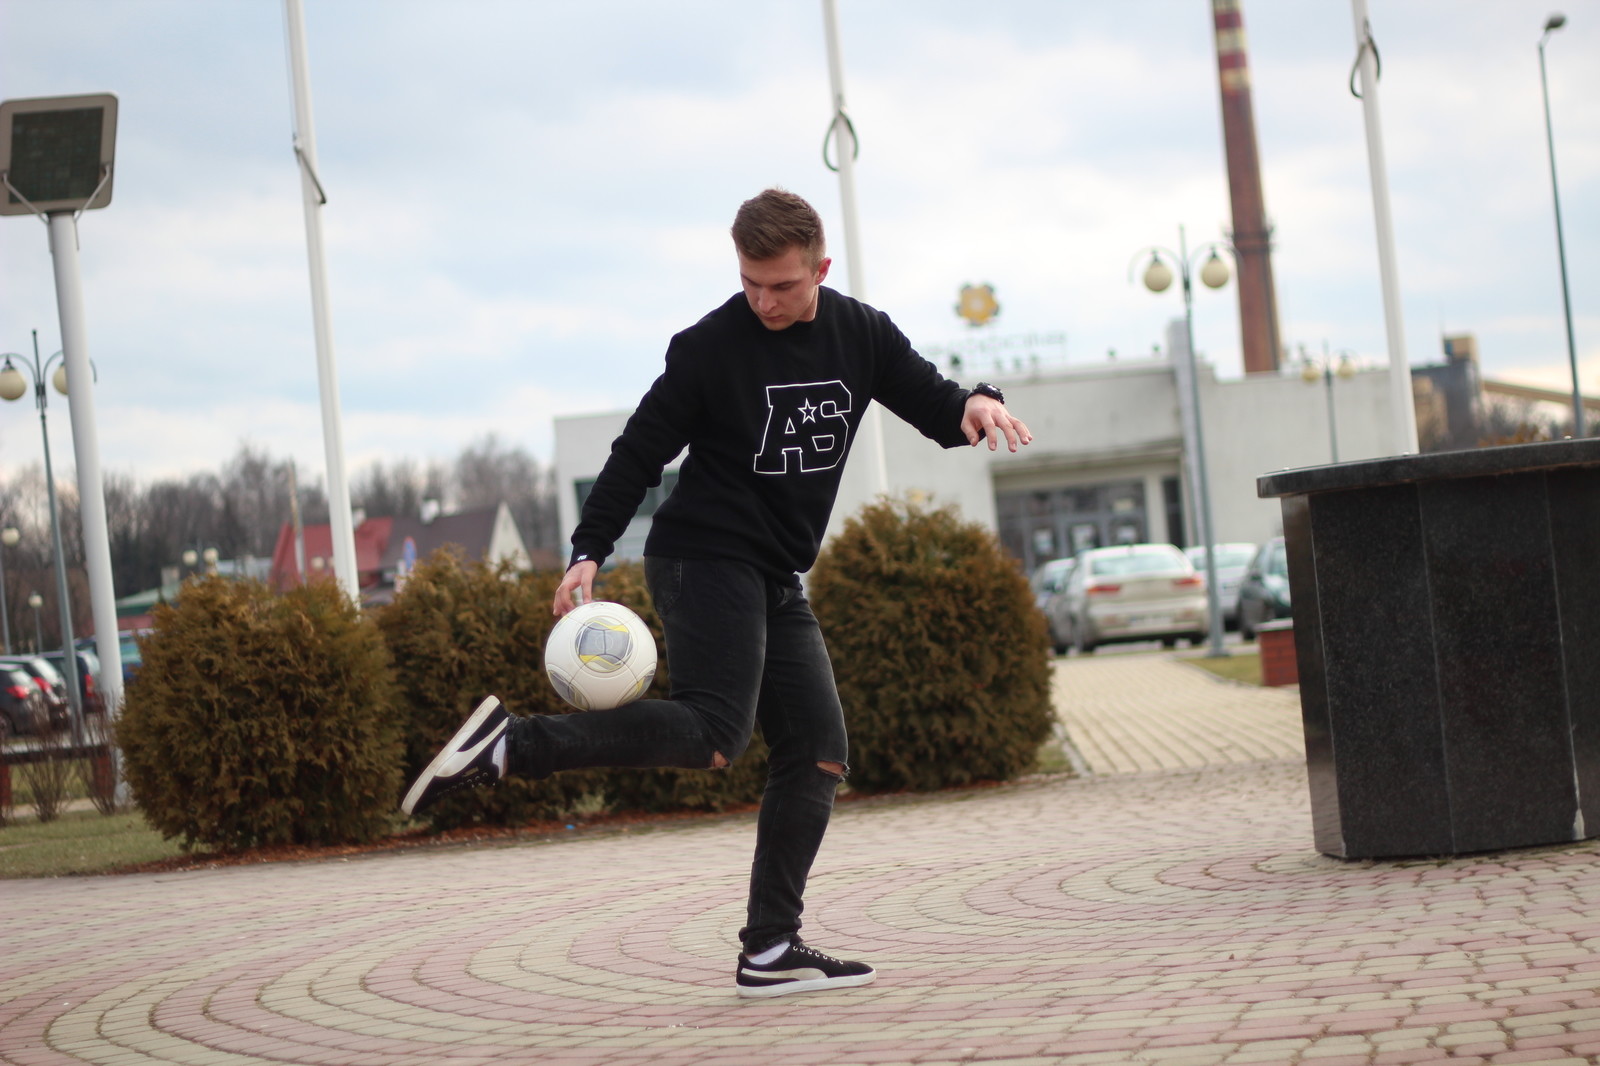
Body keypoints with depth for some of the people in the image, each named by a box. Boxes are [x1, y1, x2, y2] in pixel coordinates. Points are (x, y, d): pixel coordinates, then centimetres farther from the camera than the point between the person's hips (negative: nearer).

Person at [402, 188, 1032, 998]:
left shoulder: (861, 335, 6)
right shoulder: (710, 347, -11)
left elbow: (933, 406, 11)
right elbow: (640, 452, -8)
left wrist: (977, 404, -13)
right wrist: (589, 553, -16)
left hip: (777, 580, 7)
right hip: (705, 558, -7)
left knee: (818, 753, 0)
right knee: (711, 733, -26)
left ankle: (771, 950, 2)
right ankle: (509, 743, -26)